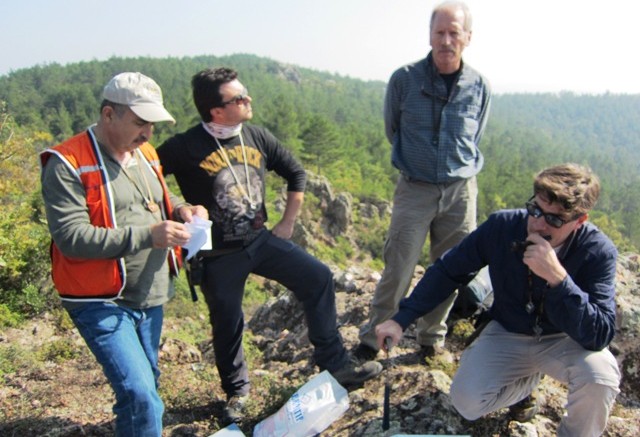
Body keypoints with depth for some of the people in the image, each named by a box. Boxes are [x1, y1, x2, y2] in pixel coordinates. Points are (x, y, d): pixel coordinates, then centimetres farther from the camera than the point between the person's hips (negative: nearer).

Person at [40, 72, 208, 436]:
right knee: (140, 395, -15)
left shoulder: (145, 154, 7)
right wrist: (146, 235, -28)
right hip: (102, 303, -7)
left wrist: (181, 209, -1)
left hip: (151, 297, 8)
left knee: (144, 387, 20)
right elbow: (71, 238, -23)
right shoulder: (68, 165, -16)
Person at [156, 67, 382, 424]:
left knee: (318, 277, -7)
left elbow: (296, 174, 9)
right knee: (228, 325, 9)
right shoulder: (186, 148, -16)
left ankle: (334, 363, 5)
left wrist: (287, 223, 6)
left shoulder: (257, 137, -2)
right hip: (218, 256, -4)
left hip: (261, 240, 4)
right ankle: (236, 392, 36)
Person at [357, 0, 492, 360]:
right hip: (415, 189, -2)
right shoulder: (404, 80, -8)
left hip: (461, 191, 3)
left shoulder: (480, 88, -1)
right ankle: (373, 337, 15)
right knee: (398, 270, -3)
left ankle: (433, 337, 29)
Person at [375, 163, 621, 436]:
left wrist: (558, 278, -44)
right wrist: (402, 318, -15)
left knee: (600, 375, -33)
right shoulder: (502, 226, -19)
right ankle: (530, 377, 15)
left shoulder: (598, 252, -23)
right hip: (508, 334, 2)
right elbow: (448, 271, -9)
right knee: (467, 402, -17)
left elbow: (600, 335, -31)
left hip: (564, 342, -1)